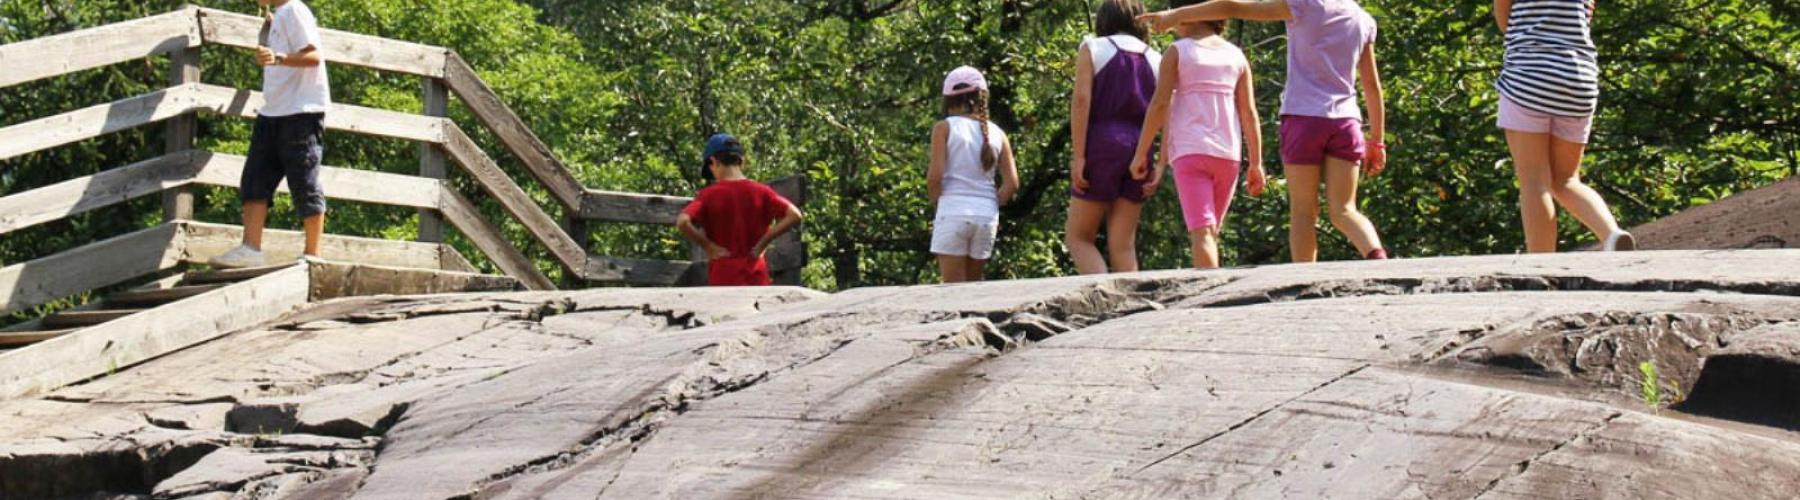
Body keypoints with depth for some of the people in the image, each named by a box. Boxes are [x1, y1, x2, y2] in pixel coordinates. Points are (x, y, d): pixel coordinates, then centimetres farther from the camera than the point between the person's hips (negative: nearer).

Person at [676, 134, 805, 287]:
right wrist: (763, 242, -3)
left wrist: (708, 246, -9)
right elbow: (794, 215, -8)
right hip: (756, 279, 3)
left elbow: (683, 221, -20)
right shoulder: (761, 192, 1)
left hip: (723, 280, -3)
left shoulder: (709, 195, -6)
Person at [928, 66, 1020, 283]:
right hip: (987, 215, 4)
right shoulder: (997, 133, 9)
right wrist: (990, 205, 15)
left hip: (953, 212, -4)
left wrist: (937, 203, 7)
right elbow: (1011, 183, 4)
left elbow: (935, 176, -10)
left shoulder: (945, 128, -2)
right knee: (974, 283, 15)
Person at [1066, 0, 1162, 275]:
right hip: (1139, 149, 4)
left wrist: (1078, 156, -11)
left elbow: (1081, 101, -8)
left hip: (1101, 146, -4)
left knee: (1077, 237, 2)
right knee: (1123, 245, 4)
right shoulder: (1157, 60, 15)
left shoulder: (1092, 48, 4)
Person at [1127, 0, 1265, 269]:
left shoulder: (1178, 51, 0)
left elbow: (1160, 104, -6)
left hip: (1190, 152, -4)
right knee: (1210, 233, 15)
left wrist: (1141, 154, -2)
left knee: (1201, 232, -11)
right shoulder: (1236, 56, 11)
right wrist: (1256, 163, 9)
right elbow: (1249, 113, 7)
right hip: (1228, 155, 4)